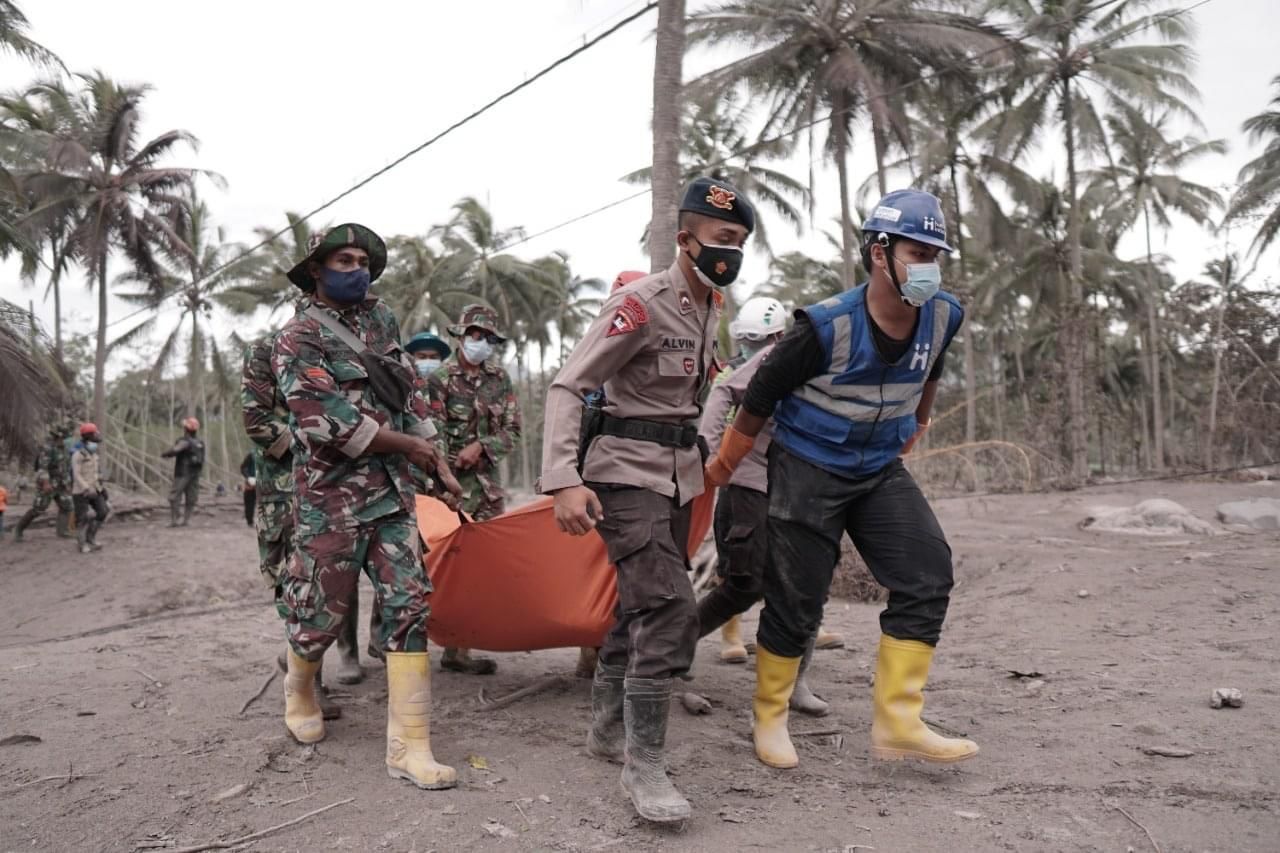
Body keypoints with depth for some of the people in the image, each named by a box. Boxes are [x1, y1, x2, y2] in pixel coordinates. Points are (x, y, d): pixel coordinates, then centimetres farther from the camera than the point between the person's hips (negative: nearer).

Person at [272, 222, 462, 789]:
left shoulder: (381, 320, 13)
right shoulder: (299, 337, -6)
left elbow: (410, 394, 18)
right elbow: (329, 421, -17)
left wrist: (439, 464, 14)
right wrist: (409, 444, -10)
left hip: (394, 493, 5)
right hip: (331, 497, -5)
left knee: (407, 607, -3)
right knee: (320, 611, 6)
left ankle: (409, 745, 0)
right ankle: (299, 690, 40)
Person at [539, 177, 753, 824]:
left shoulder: (711, 307, 8)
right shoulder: (642, 303, -17)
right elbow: (567, 387, -20)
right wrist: (564, 481, -30)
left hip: (679, 472, 8)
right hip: (627, 471, -8)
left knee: (638, 606, 15)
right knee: (670, 608, -16)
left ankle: (607, 730, 31)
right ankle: (643, 766, -4)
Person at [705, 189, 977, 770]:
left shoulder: (942, 317, -7)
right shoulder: (827, 327, -23)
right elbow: (760, 400, -12)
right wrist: (718, 473, -2)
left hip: (880, 471, 5)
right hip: (808, 471, -5)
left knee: (927, 575, -10)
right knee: (796, 600, 0)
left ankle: (897, 723, -1)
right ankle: (769, 719, 22)